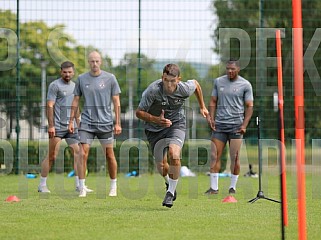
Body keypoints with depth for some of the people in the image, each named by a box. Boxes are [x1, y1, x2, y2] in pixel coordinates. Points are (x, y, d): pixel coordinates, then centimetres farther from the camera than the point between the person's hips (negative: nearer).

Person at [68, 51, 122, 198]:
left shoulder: (110, 78, 0)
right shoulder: (82, 79, 5)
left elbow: (116, 102, 3)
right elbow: (76, 101, 11)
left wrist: (117, 123, -1)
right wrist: (71, 121, 6)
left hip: (105, 123, -1)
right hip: (86, 123, 1)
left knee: (109, 155, 5)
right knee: (83, 154, -9)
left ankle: (113, 186, 20)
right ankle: (82, 188, -3)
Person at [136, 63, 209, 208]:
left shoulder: (185, 89, -19)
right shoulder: (153, 90, -27)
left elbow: (196, 84, 7)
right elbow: (139, 112, -17)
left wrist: (202, 107, 17)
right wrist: (156, 120, -33)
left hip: (176, 124, 0)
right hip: (154, 129, 0)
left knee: (174, 155, -27)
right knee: (161, 166, 3)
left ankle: (171, 192, -8)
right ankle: (169, 183, 40)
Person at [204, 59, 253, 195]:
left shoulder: (245, 85, 1)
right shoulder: (218, 82, 10)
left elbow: (249, 106, 1)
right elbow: (213, 101, 16)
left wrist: (244, 125, -9)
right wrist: (211, 118, 2)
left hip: (236, 126, -3)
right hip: (219, 125, 3)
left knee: (234, 158, -2)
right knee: (215, 156, -4)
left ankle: (233, 187, 9)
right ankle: (214, 188, 0)